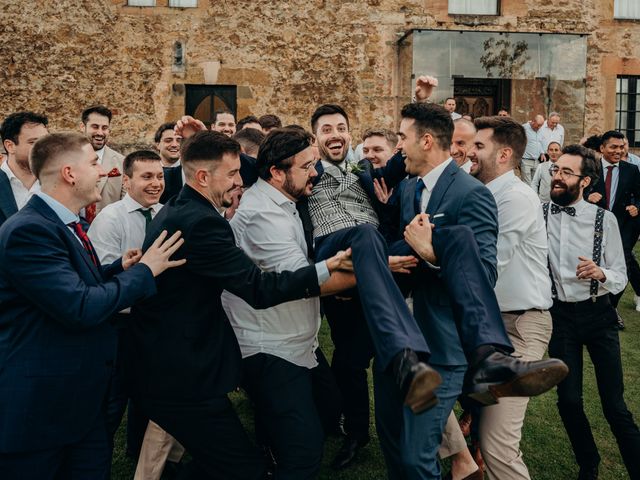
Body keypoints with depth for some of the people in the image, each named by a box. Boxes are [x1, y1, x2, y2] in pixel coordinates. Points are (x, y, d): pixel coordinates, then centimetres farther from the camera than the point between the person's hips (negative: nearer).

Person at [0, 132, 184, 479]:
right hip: (38, 405, -9)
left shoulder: (62, 224, 10)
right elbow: (81, 307, -28)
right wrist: (144, 270, -16)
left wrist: (120, 268, 3)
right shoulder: (28, 229, -22)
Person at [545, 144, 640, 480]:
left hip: (598, 314, -1)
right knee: (569, 400, 7)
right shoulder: (539, 214, -2)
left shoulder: (604, 219, -5)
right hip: (559, 315, 1)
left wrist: (601, 273, -22)